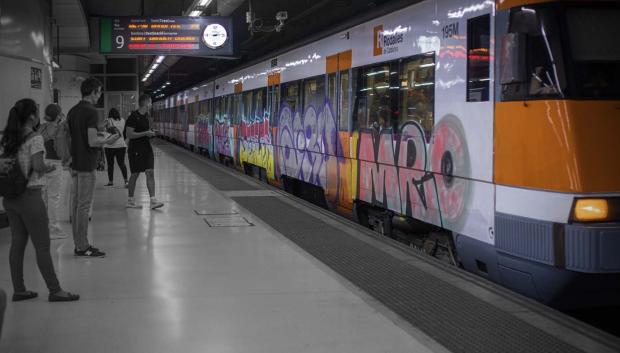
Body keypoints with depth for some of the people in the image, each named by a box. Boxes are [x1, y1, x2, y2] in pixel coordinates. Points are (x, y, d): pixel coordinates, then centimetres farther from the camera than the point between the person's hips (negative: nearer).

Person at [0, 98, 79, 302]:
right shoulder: (34, 138, -13)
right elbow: (38, 166, -21)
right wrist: (49, 168, -2)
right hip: (29, 196, -7)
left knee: (17, 243, 13)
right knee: (42, 246, 0)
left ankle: (18, 290, 18)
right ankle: (55, 291, 7)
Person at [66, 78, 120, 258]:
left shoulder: (72, 111, 11)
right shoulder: (91, 112, -15)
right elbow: (92, 141, -22)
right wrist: (107, 140, -4)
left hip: (75, 163, 8)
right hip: (86, 165, -8)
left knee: (76, 205, 10)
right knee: (83, 206, -4)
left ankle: (79, 245, 17)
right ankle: (83, 247, 1)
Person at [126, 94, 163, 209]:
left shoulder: (146, 116, 12)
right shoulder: (133, 117, -14)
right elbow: (129, 134, -19)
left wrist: (150, 132, 9)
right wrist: (145, 133, -20)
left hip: (147, 148, 7)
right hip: (135, 149, -7)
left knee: (150, 173, -3)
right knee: (135, 174, 3)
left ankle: (153, 200, -6)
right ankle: (130, 201, 16)